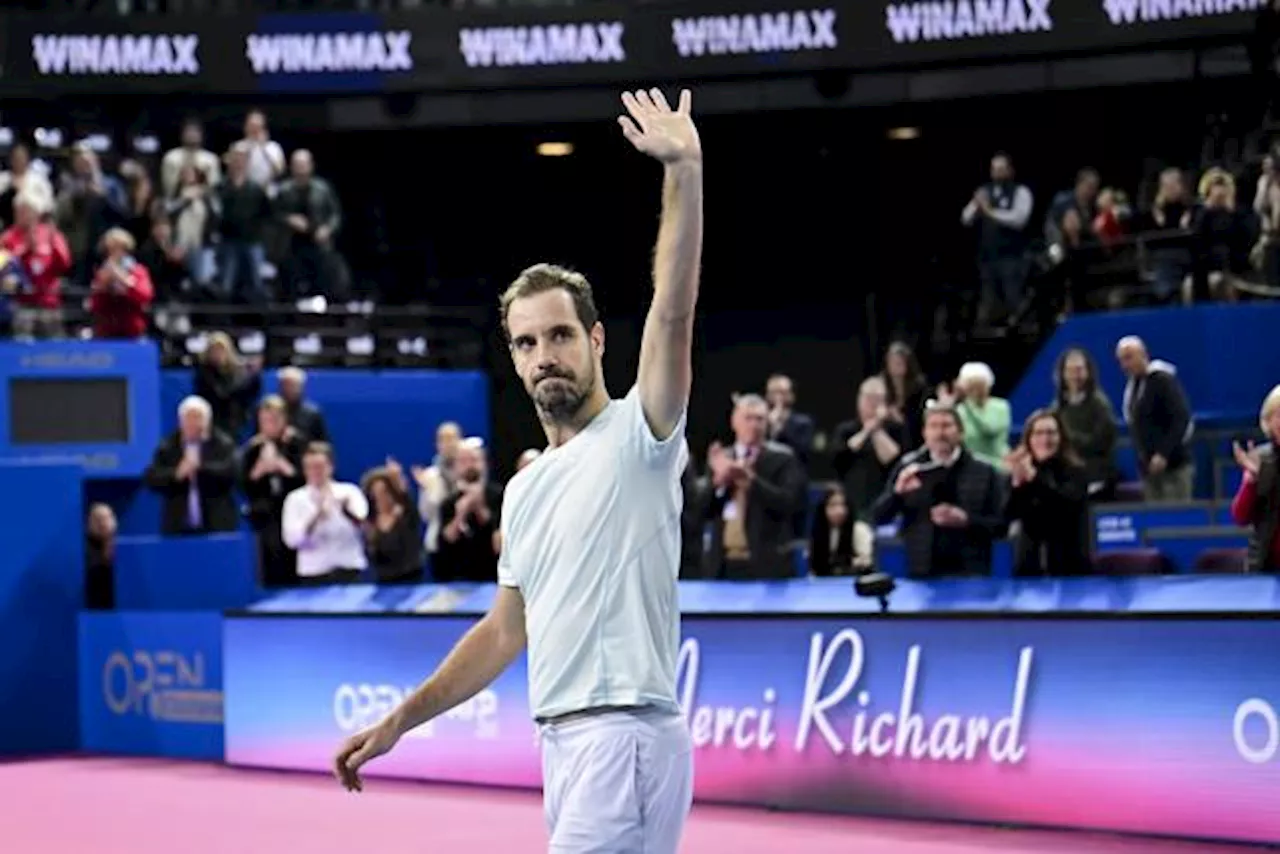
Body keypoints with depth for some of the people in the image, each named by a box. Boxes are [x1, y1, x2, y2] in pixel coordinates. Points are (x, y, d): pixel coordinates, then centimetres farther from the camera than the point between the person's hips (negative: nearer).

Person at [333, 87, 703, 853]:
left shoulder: (638, 437, -4)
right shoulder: (526, 490, 19)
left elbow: (673, 312, -20)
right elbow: (505, 632, 26)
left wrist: (685, 171, -31)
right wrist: (400, 721, 24)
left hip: (625, 738, -9)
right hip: (564, 744, 9)